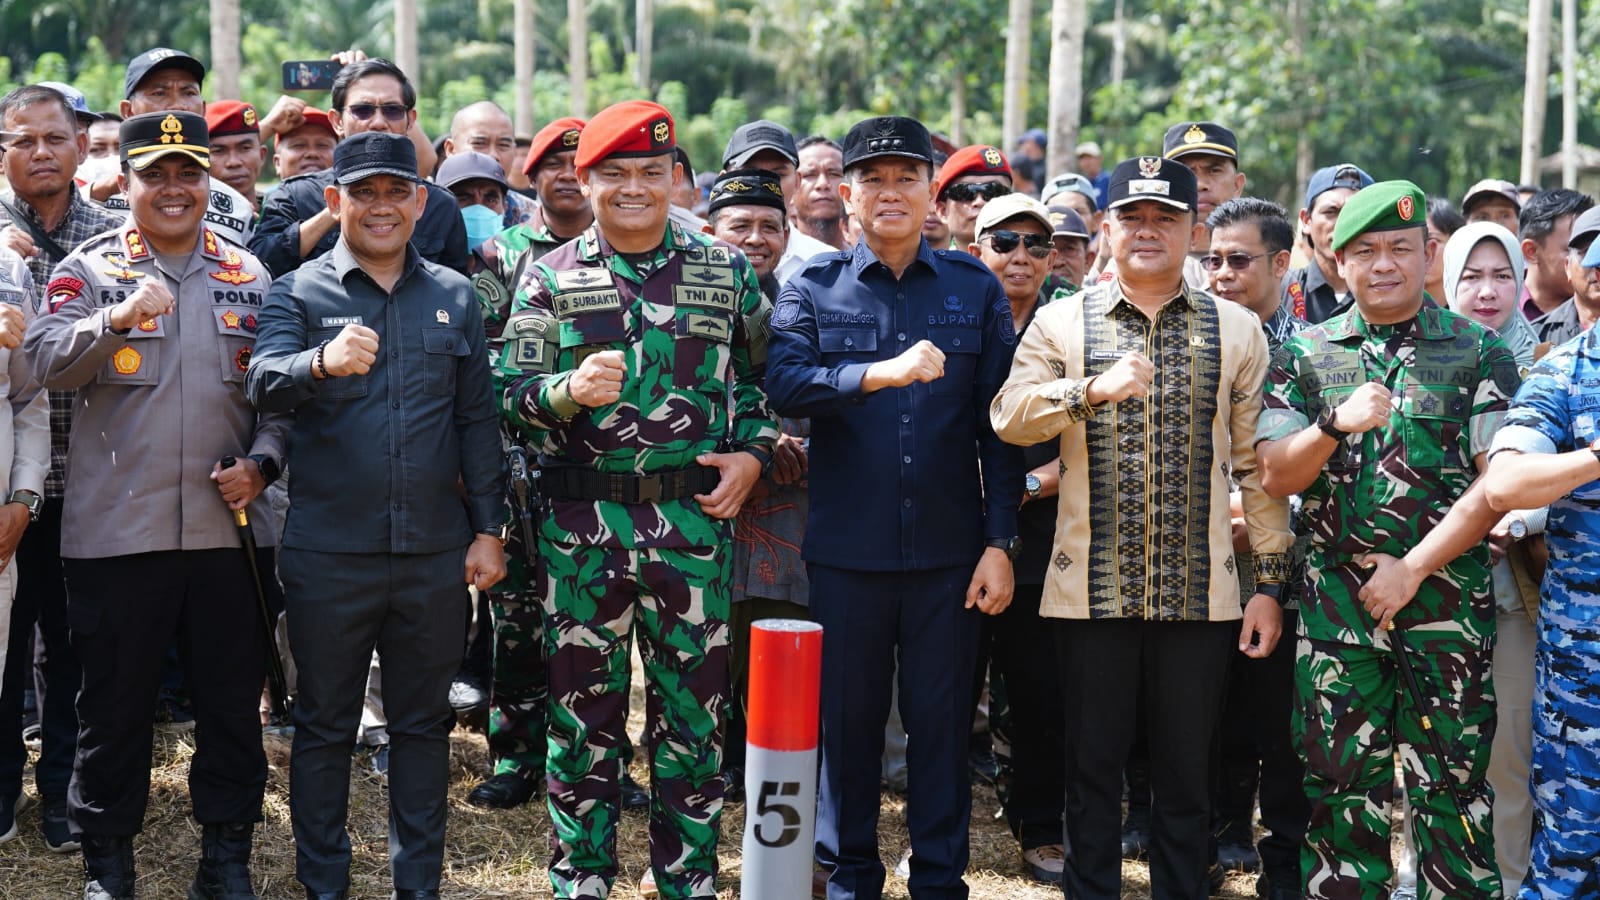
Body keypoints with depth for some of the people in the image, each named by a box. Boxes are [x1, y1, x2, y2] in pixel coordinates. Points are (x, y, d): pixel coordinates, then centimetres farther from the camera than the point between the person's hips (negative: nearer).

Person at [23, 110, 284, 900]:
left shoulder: (248, 275, 10)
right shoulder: (88, 270, 1)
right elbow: (47, 361, -15)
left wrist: (261, 463, -4)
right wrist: (120, 318, -31)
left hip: (230, 525, 3)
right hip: (116, 531, -2)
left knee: (232, 701, 8)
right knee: (114, 702, 7)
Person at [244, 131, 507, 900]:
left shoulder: (454, 296, 9)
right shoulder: (299, 293, 0)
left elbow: (478, 419, 10)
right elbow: (263, 383, -18)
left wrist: (488, 528, 5)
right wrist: (321, 362, -39)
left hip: (435, 551, 2)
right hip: (328, 550, -2)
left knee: (423, 722, 11)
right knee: (324, 724, 8)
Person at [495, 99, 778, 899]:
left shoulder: (725, 272, 8)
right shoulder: (550, 277, 5)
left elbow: (759, 377, 14)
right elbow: (511, 391, 1)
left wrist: (751, 452, -1)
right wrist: (570, 391, -19)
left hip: (694, 522, 1)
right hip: (580, 524, 0)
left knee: (693, 707, 6)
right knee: (583, 710, 6)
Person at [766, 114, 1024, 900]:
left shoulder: (976, 289, 4)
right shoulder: (813, 288, 2)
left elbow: (998, 424, 2)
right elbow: (782, 385, -15)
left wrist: (1000, 542, -3)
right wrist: (882, 373, -28)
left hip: (949, 548, 0)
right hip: (845, 547, 0)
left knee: (942, 717, 7)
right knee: (847, 714, 10)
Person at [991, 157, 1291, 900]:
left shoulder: (1237, 331, 7)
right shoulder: (1061, 323, 6)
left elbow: (1257, 467, 6)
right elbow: (1007, 416, -9)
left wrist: (1270, 582, 3)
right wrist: (1093, 388, -24)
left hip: (1200, 594, 1)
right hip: (1093, 589, 0)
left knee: (1186, 774, 8)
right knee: (1093, 767, 8)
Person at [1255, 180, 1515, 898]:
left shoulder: (1480, 353, 4)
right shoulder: (1306, 355, 9)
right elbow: (1275, 477, 2)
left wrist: (1412, 569, -10)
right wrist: (1336, 424, -17)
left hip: (1447, 600, -1)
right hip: (1336, 603, 2)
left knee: (1451, 784, 0)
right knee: (1341, 784, 4)